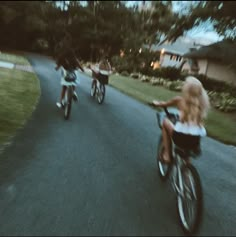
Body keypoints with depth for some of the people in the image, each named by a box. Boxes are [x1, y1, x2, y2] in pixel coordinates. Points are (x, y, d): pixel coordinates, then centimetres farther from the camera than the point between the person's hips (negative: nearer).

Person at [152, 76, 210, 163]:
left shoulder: (180, 100, -1)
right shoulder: (202, 102, 5)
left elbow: (164, 104, 17)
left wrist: (156, 103, 38)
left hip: (181, 137, -4)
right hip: (196, 140, 4)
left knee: (166, 121, 21)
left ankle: (167, 154, 21)